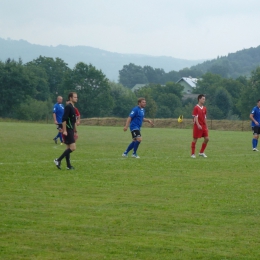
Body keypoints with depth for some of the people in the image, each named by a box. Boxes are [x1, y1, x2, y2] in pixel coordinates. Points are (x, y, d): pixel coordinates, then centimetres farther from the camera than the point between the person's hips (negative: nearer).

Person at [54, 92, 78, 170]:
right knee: (72, 147, -13)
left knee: (69, 148, 10)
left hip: (71, 131, 10)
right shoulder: (68, 107, -12)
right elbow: (64, 119, -19)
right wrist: (64, 130, -23)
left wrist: (75, 132, 26)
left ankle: (68, 165, 12)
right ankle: (58, 160, -9)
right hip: (68, 131, -10)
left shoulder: (72, 107, 17)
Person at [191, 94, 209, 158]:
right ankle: (193, 154, 7)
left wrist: (206, 126, 15)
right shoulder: (196, 108, -8)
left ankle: (201, 152, 13)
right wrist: (198, 125, -24)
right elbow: (195, 117, -15)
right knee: (195, 139, -1)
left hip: (203, 126, 7)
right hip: (197, 126, -7)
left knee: (207, 139, 0)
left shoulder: (204, 108, 12)